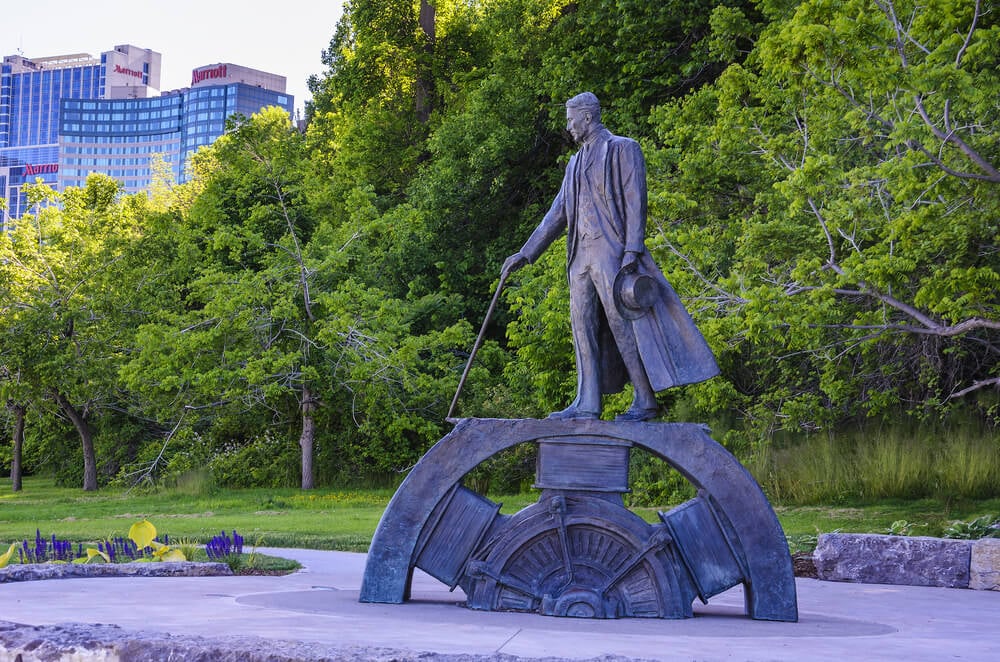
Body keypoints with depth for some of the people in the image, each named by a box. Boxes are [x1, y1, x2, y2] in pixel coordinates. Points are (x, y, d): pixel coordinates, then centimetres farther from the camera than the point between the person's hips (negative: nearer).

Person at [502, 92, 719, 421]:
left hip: (612, 249, -8)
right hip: (582, 253, 8)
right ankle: (587, 403, 2)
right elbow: (557, 213, 23)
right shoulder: (576, 163, 22)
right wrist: (526, 252, 18)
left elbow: (635, 201, -8)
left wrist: (632, 251, -18)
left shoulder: (622, 149, 1)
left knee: (623, 323, -10)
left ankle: (645, 401, -6)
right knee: (583, 324, 1)